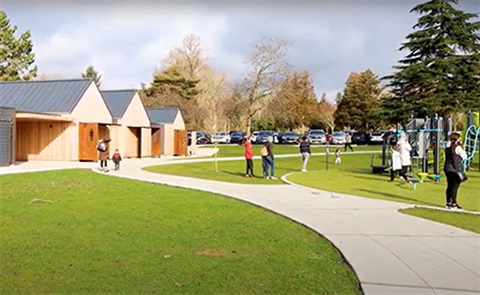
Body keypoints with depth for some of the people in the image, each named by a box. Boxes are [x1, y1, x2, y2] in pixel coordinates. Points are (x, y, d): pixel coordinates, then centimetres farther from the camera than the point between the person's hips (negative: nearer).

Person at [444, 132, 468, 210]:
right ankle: (454, 204, -1)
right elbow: (464, 157, -5)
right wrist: (461, 147, -1)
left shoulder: (448, 147, 8)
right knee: (455, 186, -3)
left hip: (448, 168, 7)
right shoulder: (458, 147, -13)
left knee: (449, 186, 13)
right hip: (456, 169, -7)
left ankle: (448, 203, 19)